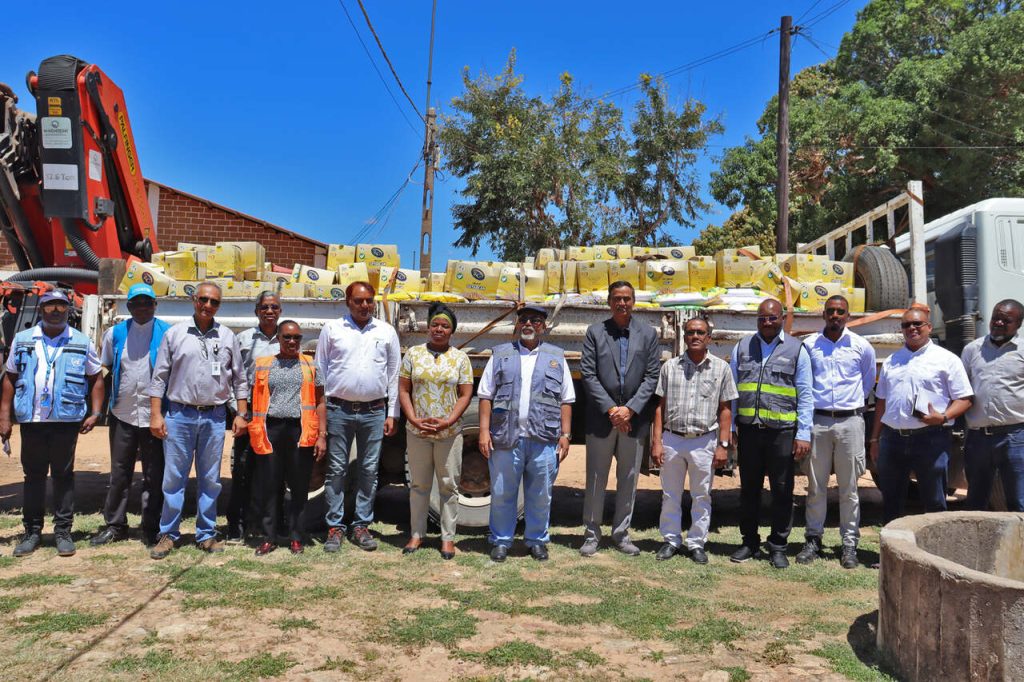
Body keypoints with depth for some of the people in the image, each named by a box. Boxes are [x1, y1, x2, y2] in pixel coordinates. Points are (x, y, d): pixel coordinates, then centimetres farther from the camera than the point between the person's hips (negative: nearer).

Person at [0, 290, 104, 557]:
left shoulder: (82, 343, 4)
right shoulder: (22, 340, 8)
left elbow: (96, 379, 7)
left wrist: (95, 413, -4)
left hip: (67, 420, -1)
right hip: (31, 420, 2)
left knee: (63, 475, 5)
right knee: (33, 475, 9)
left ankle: (63, 531, 13)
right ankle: (32, 531, 19)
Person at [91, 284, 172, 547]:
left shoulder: (167, 334, -3)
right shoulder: (115, 334, 6)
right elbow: (103, 370, 13)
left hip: (154, 415, -3)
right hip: (122, 414, 3)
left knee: (154, 476, 5)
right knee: (119, 473, 11)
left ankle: (151, 529, 14)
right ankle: (114, 525, 22)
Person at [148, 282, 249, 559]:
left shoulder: (228, 337, 7)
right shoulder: (174, 334, 3)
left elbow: (239, 378, 10)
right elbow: (159, 377, 3)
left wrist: (242, 414, 3)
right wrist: (156, 414, -4)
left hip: (214, 416, 1)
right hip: (179, 414, -1)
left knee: (210, 479, 8)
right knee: (174, 477, 2)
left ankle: (206, 534, 18)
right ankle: (168, 534, 13)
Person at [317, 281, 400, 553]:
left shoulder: (387, 332, 7)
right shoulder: (332, 329, 4)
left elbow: (394, 375, 9)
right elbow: (320, 371, 5)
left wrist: (392, 414, 5)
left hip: (373, 412, 1)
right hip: (338, 410, -1)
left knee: (369, 470, 6)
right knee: (336, 469, 2)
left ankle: (362, 526, 16)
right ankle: (335, 527, 11)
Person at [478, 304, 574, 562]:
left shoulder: (556, 357, 12)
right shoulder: (500, 355, 10)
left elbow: (566, 400, 10)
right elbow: (486, 396, 6)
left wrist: (565, 435, 2)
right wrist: (484, 431, -3)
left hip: (544, 439, 1)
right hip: (506, 437, 0)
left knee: (541, 495, 7)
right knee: (502, 493, 6)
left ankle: (537, 540, 23)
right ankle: (501, 541, 20)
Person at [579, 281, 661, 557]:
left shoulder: (648, 334, 6)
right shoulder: (595, 332, 3)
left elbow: (652, 377, 0)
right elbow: (588, 374, -4)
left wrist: (629, 409, -11)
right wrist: (610, 409, -12)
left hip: (635, 419, 1)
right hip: (601, 418, -1)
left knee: (629, 479, 9)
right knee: (596, 479, 5)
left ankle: (621, 533, 21)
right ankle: (591, 534, 16)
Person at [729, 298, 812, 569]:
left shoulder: (796, 350, 3)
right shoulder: (742, 348, 9)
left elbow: (805, 395, 1)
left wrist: (804, 434, -5)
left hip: (782, 431, -2)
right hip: (749, 429, 2)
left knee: (782, 491, 5)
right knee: (749, 488, 11)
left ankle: (778, 546, 18)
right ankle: (749, 542, 24)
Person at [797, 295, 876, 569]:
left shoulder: (862, 346, 4)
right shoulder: (809, 344, 4)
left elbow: (868, 382, 20)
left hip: (850, 421, 0)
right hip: (817, 421, 1)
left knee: (849, 487, 3)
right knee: (815, 485, 6)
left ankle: (849, 544, 10)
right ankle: (813, 539, 14)